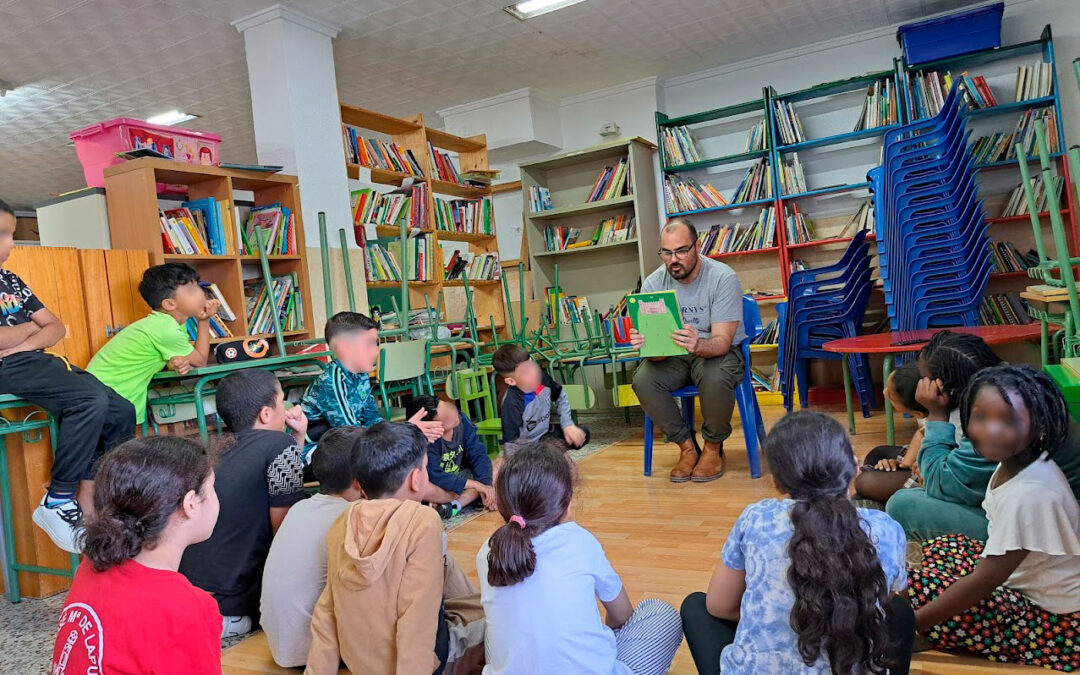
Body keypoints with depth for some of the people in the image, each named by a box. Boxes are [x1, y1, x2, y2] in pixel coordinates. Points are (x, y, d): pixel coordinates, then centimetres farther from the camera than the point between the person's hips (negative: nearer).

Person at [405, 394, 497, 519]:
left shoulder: (461, 421, -14)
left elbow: (478, 455, -12)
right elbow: (435, 476, -32)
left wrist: (485, 485, -26)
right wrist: (476, 485, -31)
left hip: (459, 477, 5)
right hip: (439, 486, -5)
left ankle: (456, 504, -23)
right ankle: (470, 497, -12)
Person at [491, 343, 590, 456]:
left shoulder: (542, 378, -16)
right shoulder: (512, 403, -31)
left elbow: (561, 398, 5)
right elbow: (510, 443, -25)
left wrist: (568, 425, -3)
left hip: (544, 433, 6)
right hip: (525, 445, -6)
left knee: (582, 434, -3)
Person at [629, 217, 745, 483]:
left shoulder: (723, 278, -18)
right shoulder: (653, 283, -8)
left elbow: (722, 341, -24)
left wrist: (698, 345, -48)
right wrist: (644, 343, -37)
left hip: (720, 352, -3)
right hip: (675, 356, 3)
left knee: (715, 377, -37)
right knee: (643, 379, -27)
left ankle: (713, 448, -7)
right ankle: (686, 446, -4)